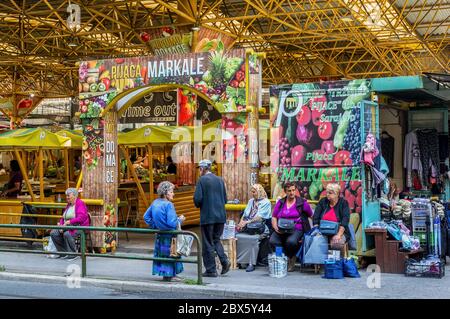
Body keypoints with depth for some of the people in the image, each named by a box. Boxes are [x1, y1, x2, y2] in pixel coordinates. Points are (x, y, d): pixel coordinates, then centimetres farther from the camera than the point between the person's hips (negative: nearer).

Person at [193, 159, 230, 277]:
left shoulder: (202, 180, -9)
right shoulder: (220, 180, 9)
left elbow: (197, 198, -15)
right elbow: (225, 199, 11)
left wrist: (198, 205, 5)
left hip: (207, 216, -6)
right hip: (220, 216, 6)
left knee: (208, 243, 4)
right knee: (216, 239, 20)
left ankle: (211, 270, 7)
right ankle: (224, 261, 0)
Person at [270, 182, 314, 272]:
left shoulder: (302, 203, 9)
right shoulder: (280, 203, 16)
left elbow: (311, 216, 15)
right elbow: (274, 217, 15)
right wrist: (276, 228, -3)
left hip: (296, 229, -2)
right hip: (281, 230, 2)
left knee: (291, 241, -36)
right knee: (273, 241, -29)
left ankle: (291, 260, -5)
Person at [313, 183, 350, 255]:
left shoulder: (343, 203, 2)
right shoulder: (323, 202, 11)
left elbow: (345, 220, -10)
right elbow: (315, 218, 6)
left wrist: (339, 234, -22)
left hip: (338, 232, -2)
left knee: (336, 243, -34)